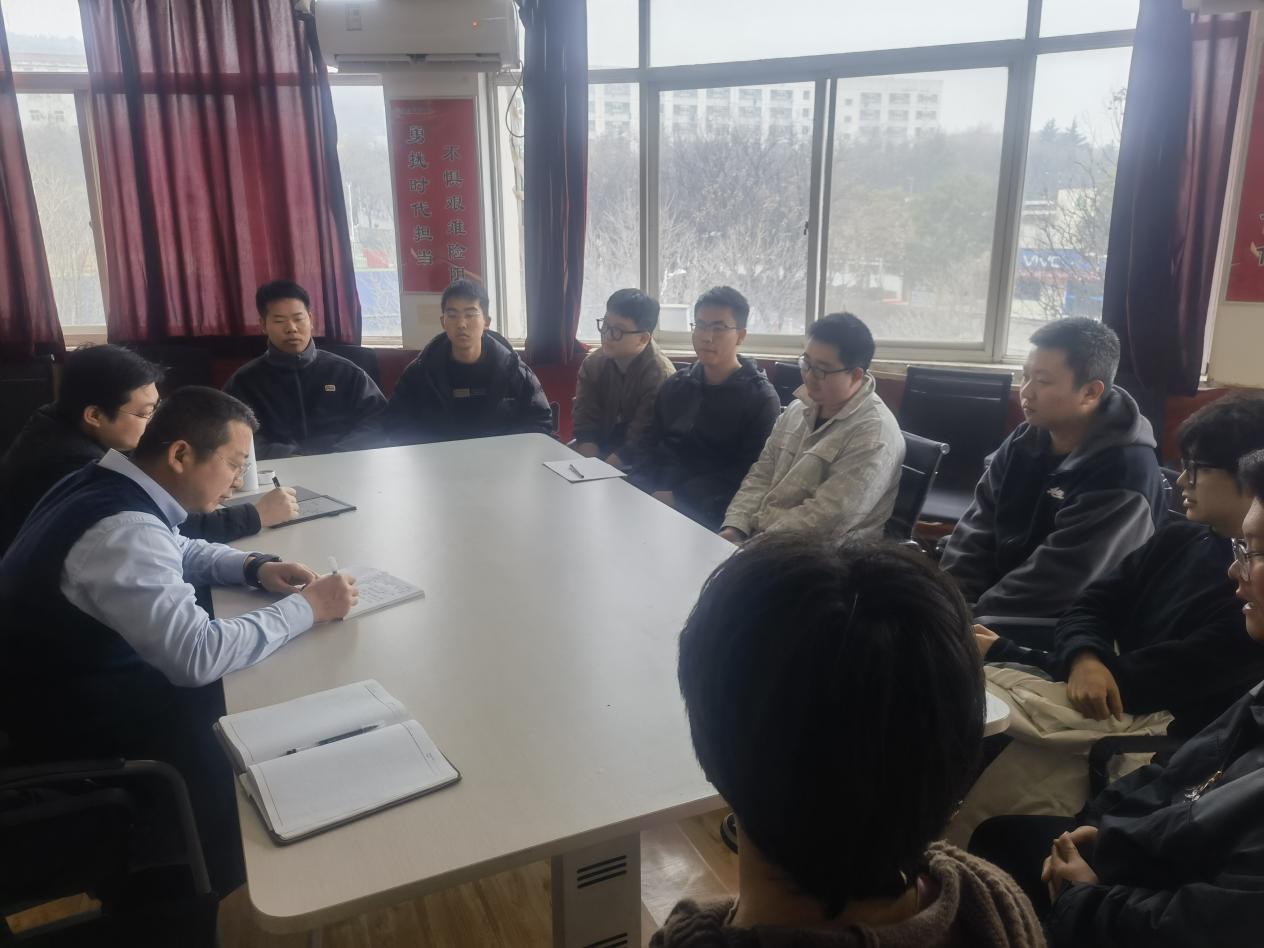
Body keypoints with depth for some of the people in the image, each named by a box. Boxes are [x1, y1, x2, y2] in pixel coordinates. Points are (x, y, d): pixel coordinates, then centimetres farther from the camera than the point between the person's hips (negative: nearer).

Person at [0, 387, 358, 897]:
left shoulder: (110, 484, -3)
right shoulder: (123, 528, -34)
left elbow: (175, 552, 16)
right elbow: (198, 656, -39)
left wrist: (253, 567, -2)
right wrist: (305, 607, -26)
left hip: (72, 676, 9)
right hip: (67, 722, -9)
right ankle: (206, 883, 17)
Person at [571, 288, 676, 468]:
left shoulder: (660, 375, -16)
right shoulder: (593, 364, 1)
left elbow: (641, 443, -18)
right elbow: (585, 424, -3)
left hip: (639, 465, -5)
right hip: (601, 448, 6)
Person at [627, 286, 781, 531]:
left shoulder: (760, 399, -2)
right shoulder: (675, 385, 16)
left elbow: (746, 474, -10)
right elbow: (649, 443, 15)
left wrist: (677, 497, -18)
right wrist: (639, 490, -7)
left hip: (706, 510, -5)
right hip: (652, 492, 5)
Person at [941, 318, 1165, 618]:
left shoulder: (1124, 471, -17)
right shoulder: (1024, 441, 4)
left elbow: (1058, 578, -22)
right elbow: (976, 534, 1)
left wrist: (971, 620, -21)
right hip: (1001, 608, 6)